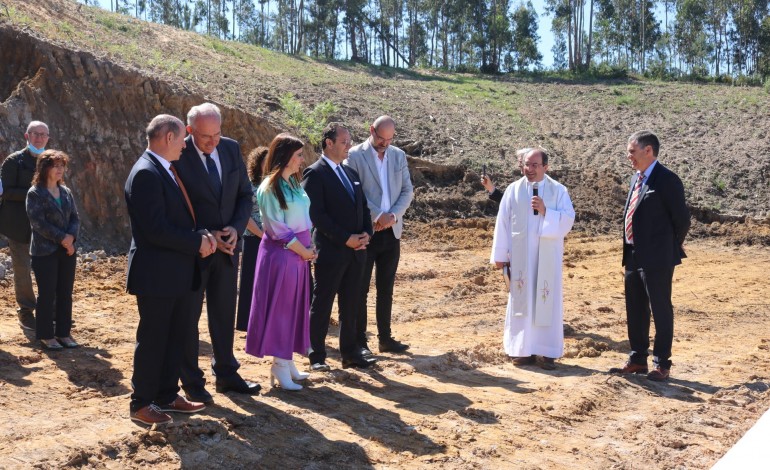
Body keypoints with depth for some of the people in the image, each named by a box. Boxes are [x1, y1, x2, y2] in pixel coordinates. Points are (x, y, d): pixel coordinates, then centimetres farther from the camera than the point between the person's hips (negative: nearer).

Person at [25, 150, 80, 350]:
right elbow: (38, 222, -14)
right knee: (47, 295, -1)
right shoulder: (35, 193, -6)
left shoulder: (66, 192, 11)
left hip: (67, 250, 6)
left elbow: (75, 217, 9)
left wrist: (71, 237, -10)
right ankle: (45, 335, 9)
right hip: (45, 251, -5)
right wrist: (61, 238, -17)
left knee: (65, 294, 7)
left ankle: (63, 333, 16)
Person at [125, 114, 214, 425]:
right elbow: (157, 229, -25)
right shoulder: (146, 173, -18)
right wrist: (197, 242, -15)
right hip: (156, 275, -9)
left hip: (178, 273, 9)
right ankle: (141, 404, 16)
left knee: (176, 338, 16)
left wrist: (201, 237, 1)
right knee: (152, 340, 2)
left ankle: (167, 396, 29)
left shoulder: (166, 170, 13)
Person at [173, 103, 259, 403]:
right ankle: (191, 382, 17)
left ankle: (226, 374, 27)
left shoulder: (231, 149, 1)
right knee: (188, 316, 6)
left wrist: (236, 228, -9)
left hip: (227, 246, 5)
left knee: (224, 313, 14)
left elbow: (245, 194, 7)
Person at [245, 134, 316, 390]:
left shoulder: (294, 183, 11)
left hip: (300, 252, 8)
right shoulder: (269, 188, -13)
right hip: (281, 253, -8)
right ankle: (280, 367, 8)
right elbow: (277, 229, -15)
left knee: (295, 307, 12)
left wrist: (309, 247, 2)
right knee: (280, 308, -1)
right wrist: (303, 251, -10)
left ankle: (287, 362, 22)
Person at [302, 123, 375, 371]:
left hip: (356, 250, 7)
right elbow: (316, 214, -15)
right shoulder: (315, 173, -7)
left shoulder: (351, 173, 16)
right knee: (321, 305, 2)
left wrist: (366, 234, 0)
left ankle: (350, 354, 19)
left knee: (350, 305, 11)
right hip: (330, 250, -7)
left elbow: (363, 207, 18)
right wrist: (345, 239, -16)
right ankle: (317, 357, 11)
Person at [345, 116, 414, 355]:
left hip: (391, 231, 5)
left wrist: (393, 215, -8)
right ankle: (359, 341, 9)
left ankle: (385, 338, 19)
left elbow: (408, 191, 8)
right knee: (360, 288, 2)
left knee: (386, 288, 11)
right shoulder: (355, 155, -5)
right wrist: (377, 216, -15)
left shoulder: (399, 155, 10)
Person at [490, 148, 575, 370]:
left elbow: (568, 219, -4)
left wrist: (546, 212, -19)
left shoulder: (558, 190, 2)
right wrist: (500, 254, 2)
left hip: (547, 256, 0)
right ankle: (522, 349, 11)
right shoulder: (513, 190, 3)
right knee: (521, 300, 3)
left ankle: (546, 351, 8)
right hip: (520, 255, 1)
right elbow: (503, 223, 4)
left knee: (546, 301, 1)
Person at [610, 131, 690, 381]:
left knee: (661, 310, 3)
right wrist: (629, 251, 13)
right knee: (635, 311, 15)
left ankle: (661, 364, 14)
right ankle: (637, 360, 28)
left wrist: (670, 250, 1)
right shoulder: (637, 178, 12)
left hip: (656, 259, -8)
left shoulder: (667, 181, -14)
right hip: (633, 257, 9)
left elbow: (682, 219, -11)